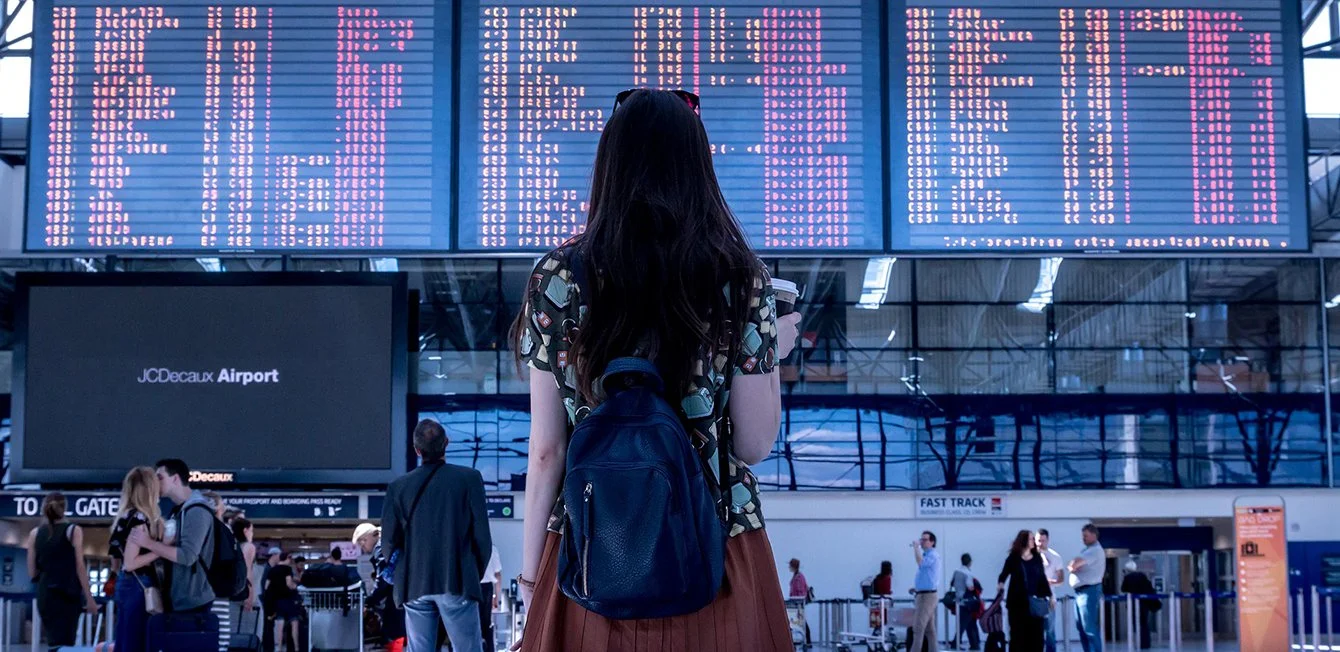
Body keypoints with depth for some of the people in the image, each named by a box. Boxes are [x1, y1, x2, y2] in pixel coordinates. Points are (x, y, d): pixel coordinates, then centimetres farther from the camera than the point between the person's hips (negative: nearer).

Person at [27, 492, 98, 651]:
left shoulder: (35, 533, 7)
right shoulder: (73, 531, -3)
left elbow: (32, 573, 8)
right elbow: (79, 567, -5)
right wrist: (89, 598, -1)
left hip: (44, 594, 4)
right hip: (68, 595, -4)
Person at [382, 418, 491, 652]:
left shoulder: (398, 487, 3)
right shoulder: (469, 479, -3)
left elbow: (389, 541, 4)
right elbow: (482, 535, -3)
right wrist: (477, 574, 11)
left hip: (414, 586, 3)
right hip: (457, 583, -2)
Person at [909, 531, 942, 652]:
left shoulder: (933, 555, -12)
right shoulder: (926, 555, 20)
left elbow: (921, 563, -32)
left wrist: (916, 548, -22)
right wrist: (916, 588, 17)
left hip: (927, 595, -10)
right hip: (924, 594, 10)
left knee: (918, 627, -14)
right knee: (929, 629, 9)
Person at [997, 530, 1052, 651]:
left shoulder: (1037, 558, 9)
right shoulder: (1013, 558, 0)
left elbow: (1043, 578, 13)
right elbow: (1004, 574, -2)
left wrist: (1049, 595, 11)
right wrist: (1000, 583, -24)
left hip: (1035, 602, 3)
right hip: (1018, 601, -3)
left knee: (1035, 633, 2)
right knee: (1018, 634, -2)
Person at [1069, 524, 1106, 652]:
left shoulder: (1096, 550, -12)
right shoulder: (1087, 550, 20)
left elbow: (1074, 564, -20)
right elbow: (1074, 566, 14)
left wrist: (1072, 566, 0)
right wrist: (1073, 567, -7)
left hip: (1089, 591, -10)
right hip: (1080, 591, 10)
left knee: (1090, 628, -11)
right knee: (1081, 627, 12)